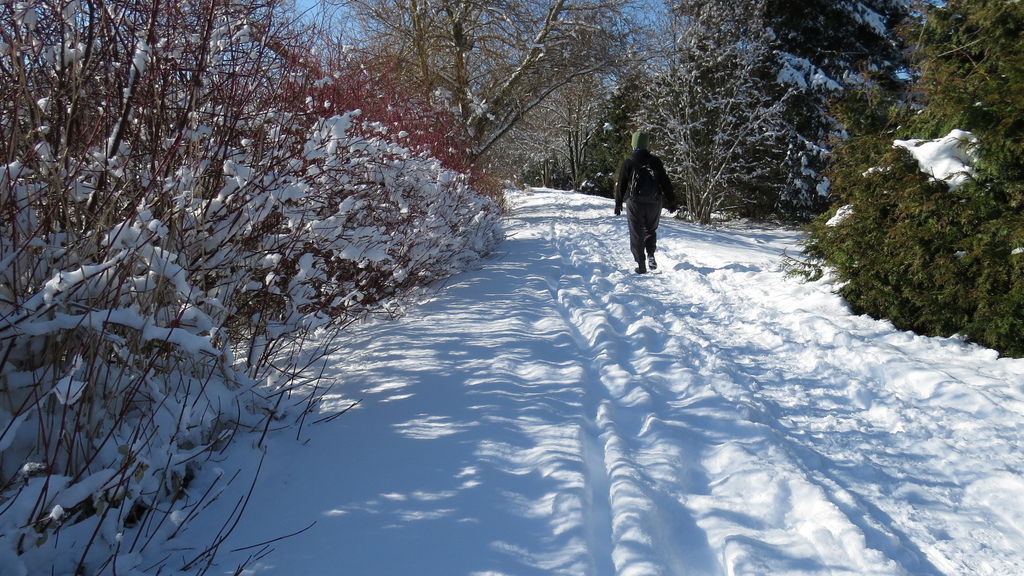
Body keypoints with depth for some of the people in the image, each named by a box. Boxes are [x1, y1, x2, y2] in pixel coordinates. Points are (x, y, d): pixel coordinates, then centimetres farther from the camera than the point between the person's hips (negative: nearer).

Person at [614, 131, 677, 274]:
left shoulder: (628, 162, -3)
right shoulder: (655, 161, 2)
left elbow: (621, 185, -2)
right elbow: (665, 183, 3)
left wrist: (618, 204, 7)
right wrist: (671, 202, 9)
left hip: (634, 203, -2)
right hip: (654, 202, 2)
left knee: (637, 235, 4)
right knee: (651, 230, 20)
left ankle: (641, 266, -1)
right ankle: (651, 255, -2)